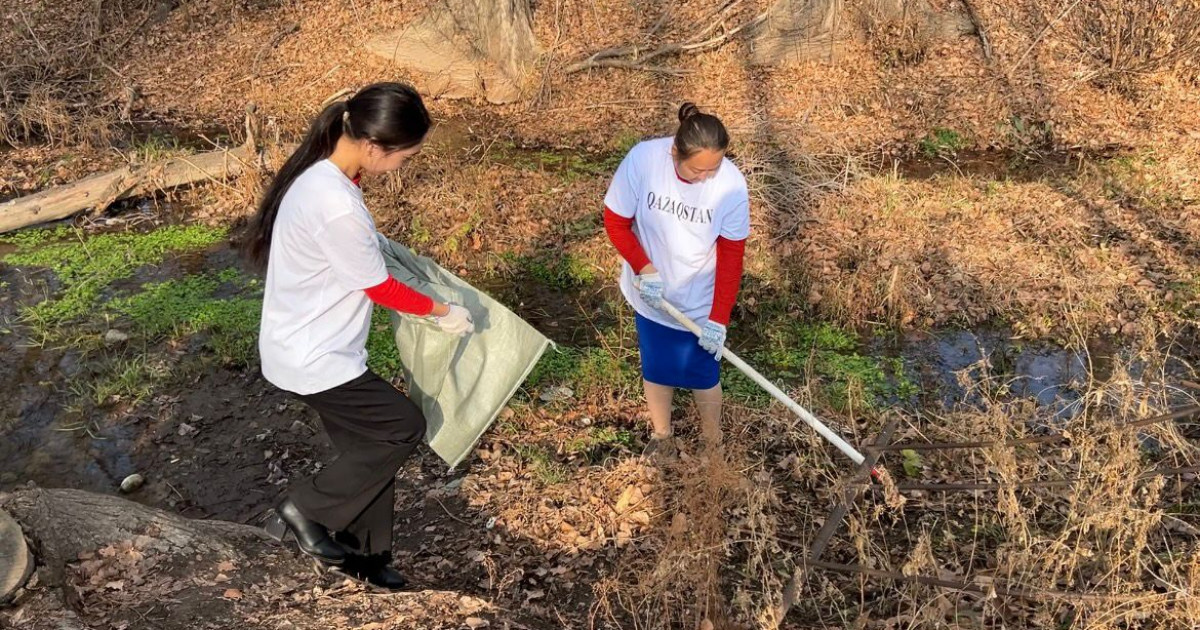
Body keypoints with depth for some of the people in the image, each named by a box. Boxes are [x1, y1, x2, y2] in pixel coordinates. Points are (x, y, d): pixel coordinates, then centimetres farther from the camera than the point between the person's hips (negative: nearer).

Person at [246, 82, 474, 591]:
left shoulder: (321, 171, -2)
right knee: (404, 426, 0)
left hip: (308, 345, 9)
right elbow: (381, 289, -18)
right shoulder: (337, 206, -31)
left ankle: (366, 563, 31)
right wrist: (441, 312, -4)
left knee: (369, 448, 15)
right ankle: (305, 511, 12)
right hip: (313, 358, -9)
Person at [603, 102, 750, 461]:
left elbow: (731, 255, -16)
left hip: (700, 302, -1)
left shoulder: (731, 184, -25)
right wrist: (644, 268, -21)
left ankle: (712, 442, 40)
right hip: (652, 295, 1)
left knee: (702, 374, 12)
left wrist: (719, 319, -17)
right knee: (656, 369, 19)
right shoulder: (642, 159, -25)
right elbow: (616, 221, -11)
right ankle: (661, 436, 45)